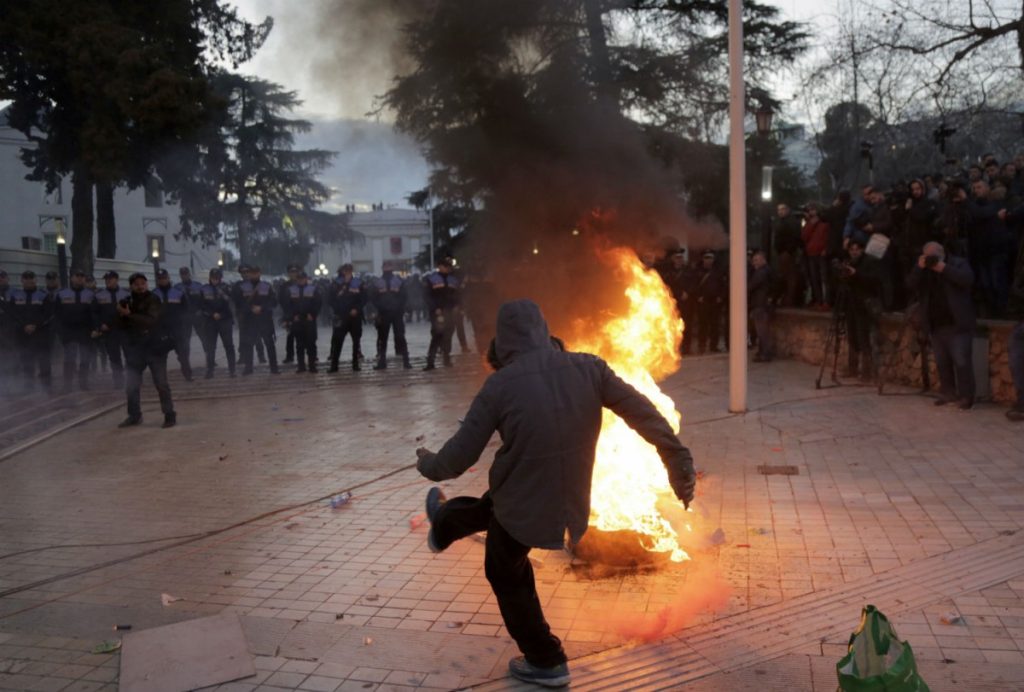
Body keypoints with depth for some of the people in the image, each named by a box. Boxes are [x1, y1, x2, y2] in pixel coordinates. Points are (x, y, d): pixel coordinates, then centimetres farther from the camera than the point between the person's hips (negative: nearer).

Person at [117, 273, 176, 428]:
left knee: (161, 383, -3)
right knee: (131, 385, 6)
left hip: (154, 346, -4)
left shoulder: (153, 300, -6)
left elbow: (151, 320, -21)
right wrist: (122, 316, -15)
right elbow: (121, 325, 5)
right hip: (134, 348, 4)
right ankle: (134, 415, 23)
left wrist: (130, 315, -21)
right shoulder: (126, 302, 7)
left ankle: (169, 415, 7)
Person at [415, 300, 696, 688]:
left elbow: (463, 453, -12)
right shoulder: (587, 368, -11)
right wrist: (679, 463, -6)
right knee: (487, 506, 34)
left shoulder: (501, 384, -20)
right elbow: (644, 413, -12)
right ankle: (443, 527, 64)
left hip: (524, 502, -5)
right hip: (569, 498, 6)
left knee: (506, 574, 23)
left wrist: (430, 465, 9)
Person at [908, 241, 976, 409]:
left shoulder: (958, 263, 1)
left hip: (957, 324, -5)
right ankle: (948, 392, 21)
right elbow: (912, 284, -1)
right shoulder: (924, 270, 14)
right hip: (935, 325, 5)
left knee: (961, 360, -8)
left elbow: (968, 279, -18)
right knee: (941, 362, 10)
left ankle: (966, 396, -2)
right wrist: (919, 268, -15)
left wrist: (944, 268, -20)